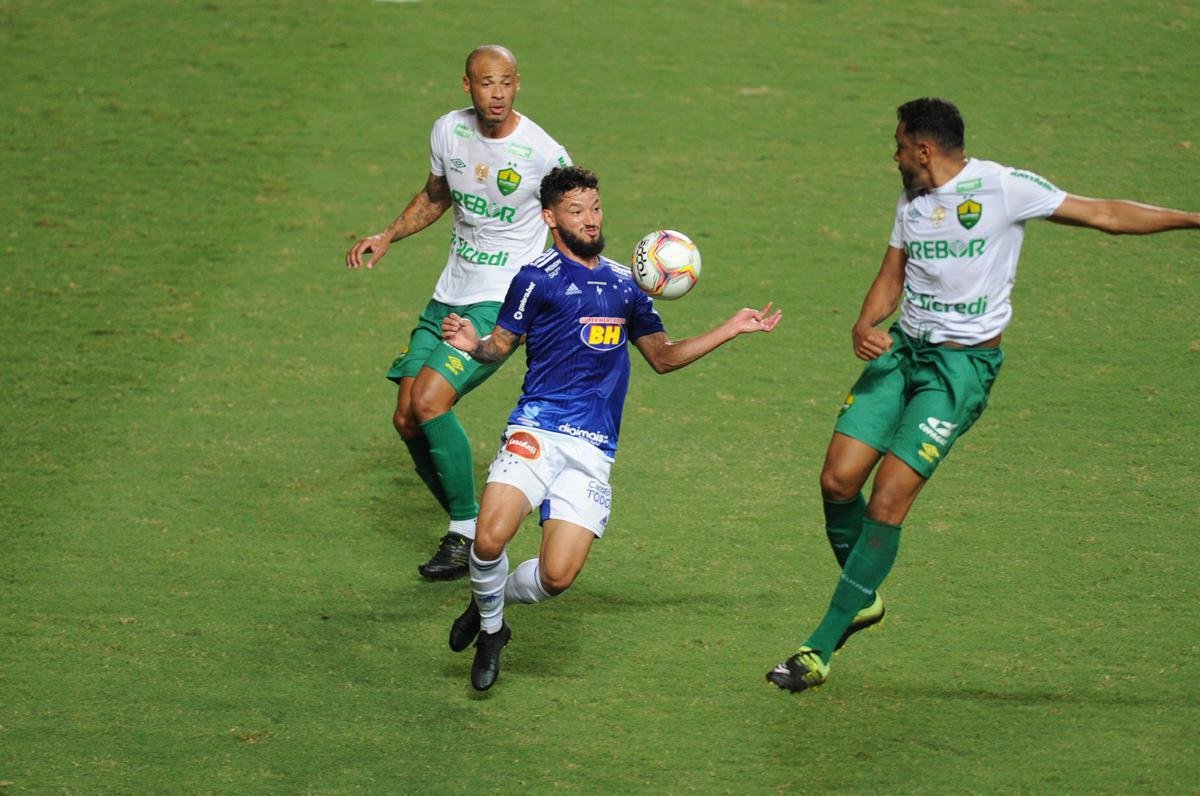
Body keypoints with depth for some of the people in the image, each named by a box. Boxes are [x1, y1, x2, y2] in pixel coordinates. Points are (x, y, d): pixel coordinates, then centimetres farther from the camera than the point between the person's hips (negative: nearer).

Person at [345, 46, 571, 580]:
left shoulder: (544, 153, -16)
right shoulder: (448, 131, 0)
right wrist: (387, 237, 9)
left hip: (502, 301, -7)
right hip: (449, 295, 7)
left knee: (429, 402, -21)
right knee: (407, 418, 2)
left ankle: (468, 535, -7)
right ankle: (466, 528, 19)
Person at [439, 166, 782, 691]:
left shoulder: (624, 283, 18)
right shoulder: (537, 278, 3)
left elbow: (663, 357, 28)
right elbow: (502, 345, 7)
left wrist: (734, 329, 24)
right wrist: (473, 345, -16)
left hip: (593, 451, 3)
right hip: (537, 431, -3)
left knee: (557, 576, -11)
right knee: (491, 538, -26)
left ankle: (495, 600, 22)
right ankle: (490, 625, 6)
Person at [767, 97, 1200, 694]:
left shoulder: (1003, 188, -10)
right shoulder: (912, 200, 10)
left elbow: (1103, 214, -5)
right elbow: (891, 280, 13)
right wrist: (864, 326, -9)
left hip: (963, 365, -6)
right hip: (901, 351, 6)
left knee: (887, 503, -12)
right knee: (838, 479, -5)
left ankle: (820, 649, -4)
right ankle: (863, 600, 22)